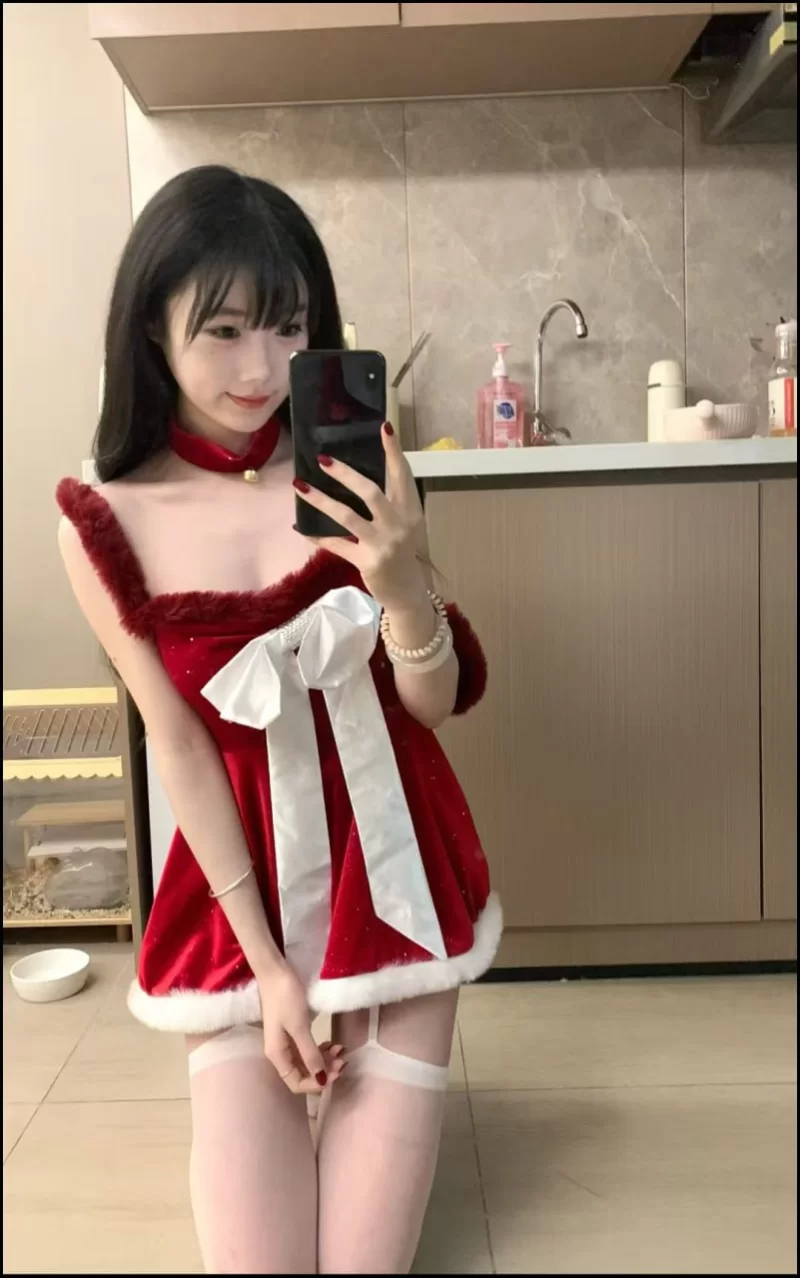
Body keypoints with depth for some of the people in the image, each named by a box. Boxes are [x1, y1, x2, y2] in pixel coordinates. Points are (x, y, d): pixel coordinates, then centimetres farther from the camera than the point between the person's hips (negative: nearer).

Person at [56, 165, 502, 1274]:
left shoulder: (350, 472, -8)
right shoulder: (106, 523, -10)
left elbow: (435, 703, -8)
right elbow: (178, 747, -8)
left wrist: (402, 581, -31)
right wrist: (267, 964, -8)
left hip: (394, 860, 1)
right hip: (243, 871, 0)